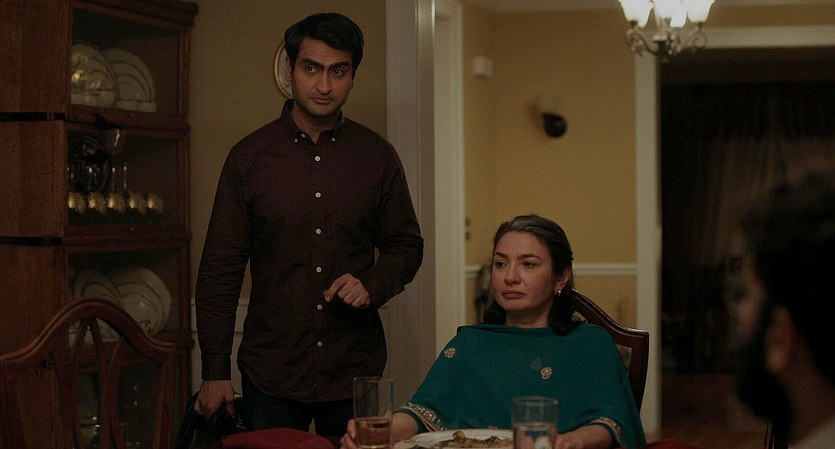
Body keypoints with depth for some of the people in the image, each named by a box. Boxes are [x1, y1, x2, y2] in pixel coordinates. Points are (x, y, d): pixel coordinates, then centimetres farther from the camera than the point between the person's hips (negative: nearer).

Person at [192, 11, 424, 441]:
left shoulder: (378, 156, 3)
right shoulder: (249, 156, -1)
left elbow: (406, 245, 12)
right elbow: (219, 271, 1)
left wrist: (373, 286, -10)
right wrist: (215, 372, -3)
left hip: (355, 370, 1)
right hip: (271, 371, -1)